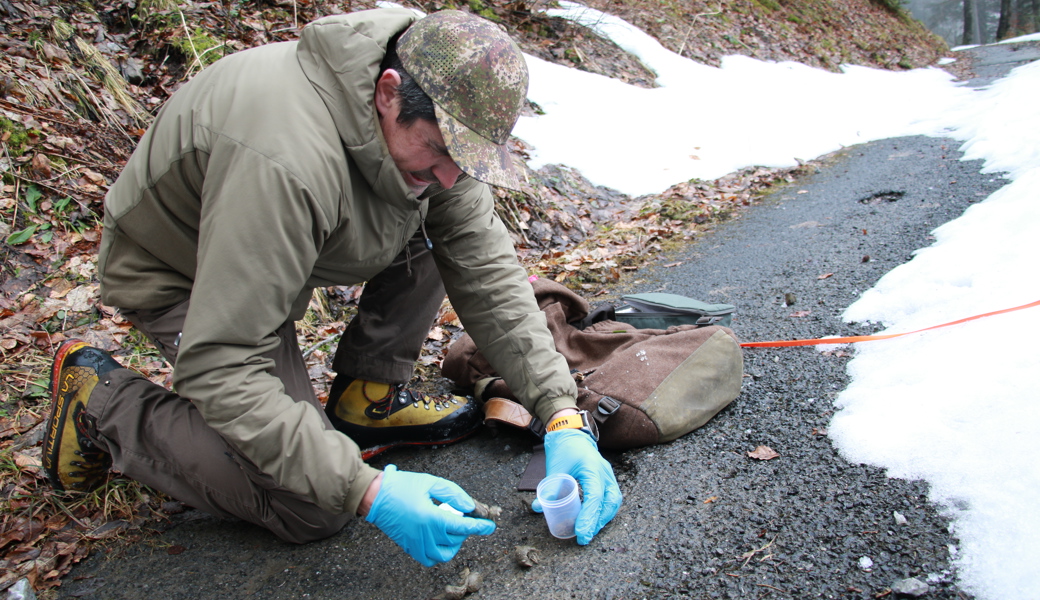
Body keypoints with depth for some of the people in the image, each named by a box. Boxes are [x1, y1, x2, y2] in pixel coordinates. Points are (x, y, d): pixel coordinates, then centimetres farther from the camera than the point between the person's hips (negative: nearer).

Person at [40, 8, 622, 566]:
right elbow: (218, 367, -38)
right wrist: (368, 491, -41)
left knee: (455, 232, -11)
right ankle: (103, 398, 2)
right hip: (180, 276, -7)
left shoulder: (434, 120, -17)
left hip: (284, 233, 7)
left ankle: (367, 398, 3)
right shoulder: (286, 159, -42)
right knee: (313, 510, -13)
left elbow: (487, 273, -12)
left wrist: (563, 415, -19)